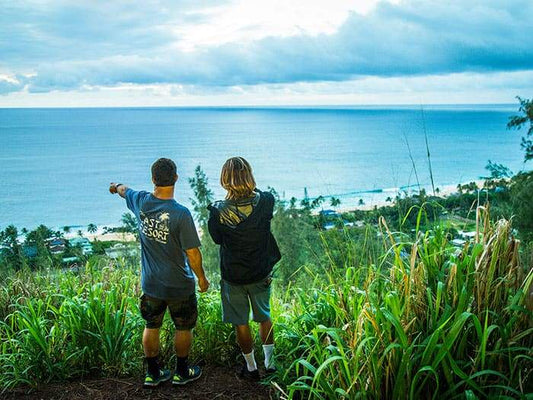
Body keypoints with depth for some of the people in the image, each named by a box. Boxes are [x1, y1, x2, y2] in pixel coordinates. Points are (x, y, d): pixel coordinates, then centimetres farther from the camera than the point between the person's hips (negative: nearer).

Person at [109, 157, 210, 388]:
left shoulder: (141, 202, -10)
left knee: (151, 327, 20)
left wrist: (116, 186, 39)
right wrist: (201, 278, -4)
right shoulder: (180, 214, -26)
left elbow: (125, 191, 15)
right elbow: (192, 253, -21)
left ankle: (153, 374, 33)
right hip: (178, 285, -4)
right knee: (183, 328, 16)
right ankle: (182, 372, 32)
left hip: (150, 283, 4)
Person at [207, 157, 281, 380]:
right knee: (264, 317, 23)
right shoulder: (265, 202, -19)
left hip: (233, 276, -2)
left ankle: (251, 368, 28)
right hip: (261, 274, 2)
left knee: (241, 322, 15)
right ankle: (270, 362, 34)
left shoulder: (218, 212, -22)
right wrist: (252, 190, 17)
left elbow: (216, 239, -3)